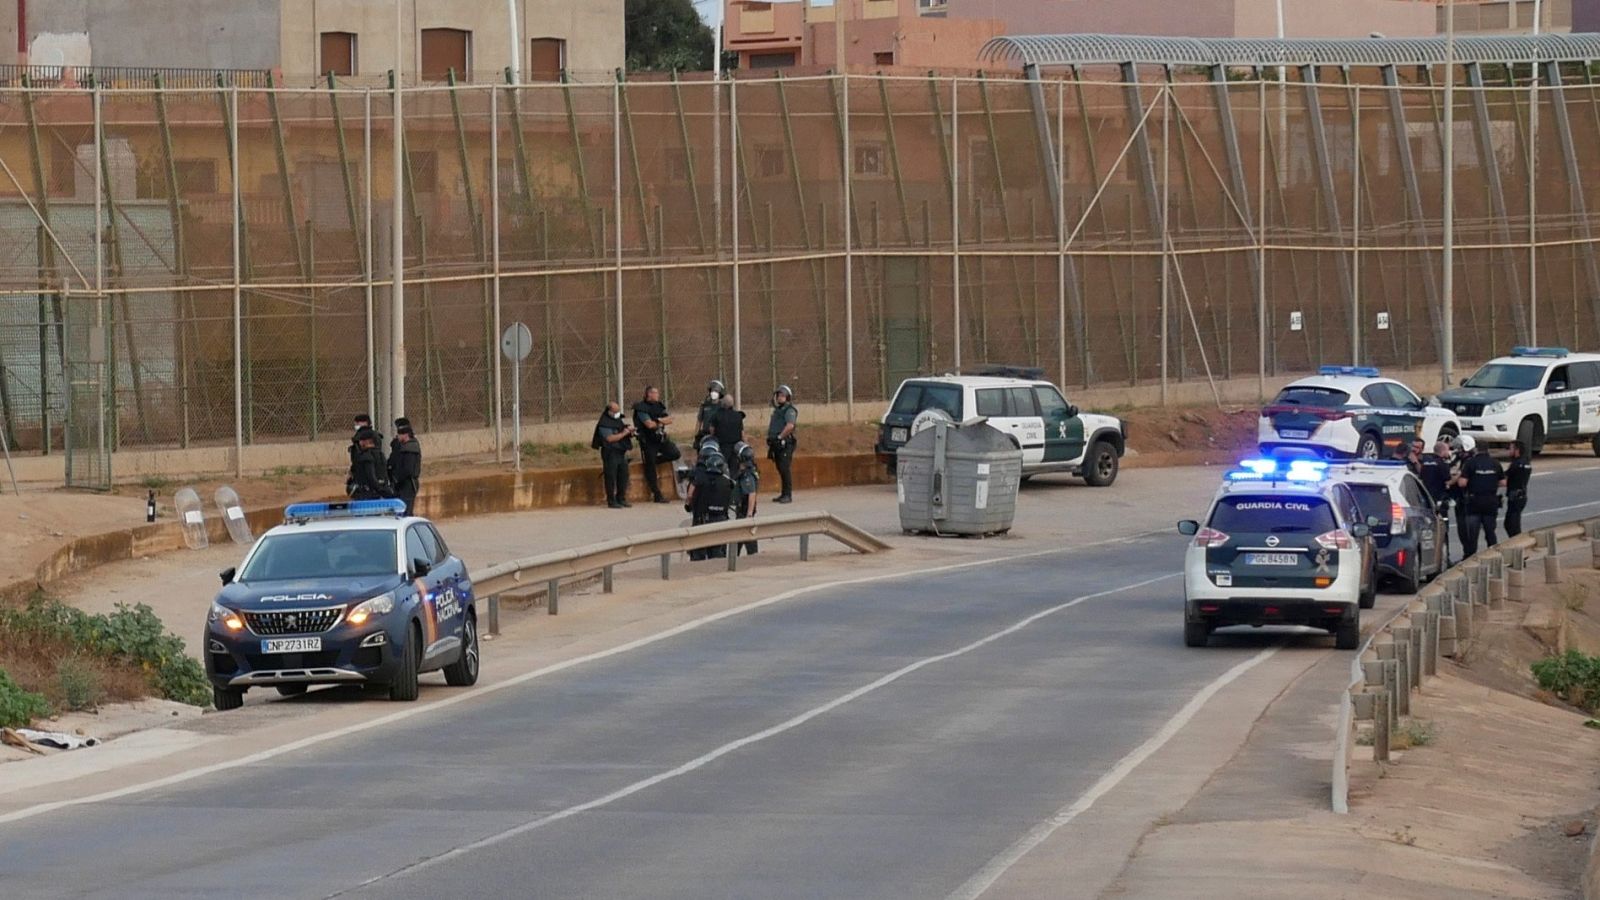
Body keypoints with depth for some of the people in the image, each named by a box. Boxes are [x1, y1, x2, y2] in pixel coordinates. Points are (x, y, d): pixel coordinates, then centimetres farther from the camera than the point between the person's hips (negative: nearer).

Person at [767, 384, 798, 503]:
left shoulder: (790, 410, -9)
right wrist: (770, 437, 16)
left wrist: (780, 437, -17)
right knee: (780, 469, 11)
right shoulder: (777, 410, 20)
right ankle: (783, 494, 16)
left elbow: (790, 426, -23)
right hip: (777, 444, 9)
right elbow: (771, 426, 30)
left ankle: (788, 495, -10)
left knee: (785, 469, -11)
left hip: (785, 443, -9)